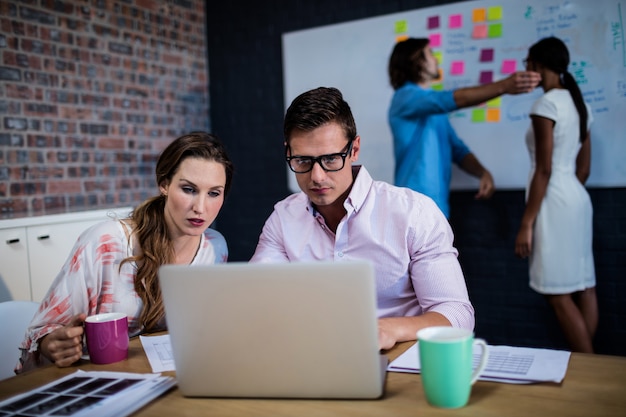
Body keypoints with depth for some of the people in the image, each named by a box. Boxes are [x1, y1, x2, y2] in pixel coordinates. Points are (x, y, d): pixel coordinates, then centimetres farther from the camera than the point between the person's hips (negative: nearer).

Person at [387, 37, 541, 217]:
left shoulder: (435, 109, 20)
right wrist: (503, 86, -31)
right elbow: (454, 99, -22)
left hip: (438, 204, 9)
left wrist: (483, 173, -4)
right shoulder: (406, 96, -6)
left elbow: (457, 149, 15)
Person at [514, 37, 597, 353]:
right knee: (583, 287, 10)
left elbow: (544, 170, -17)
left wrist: (526, 224, -15)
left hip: (554, 201, -9)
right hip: (577, 197, 9)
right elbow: (584, 167, 16)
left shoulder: (546, 105, -12)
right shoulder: (579, 103, 14)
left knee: (559, 294, -4)